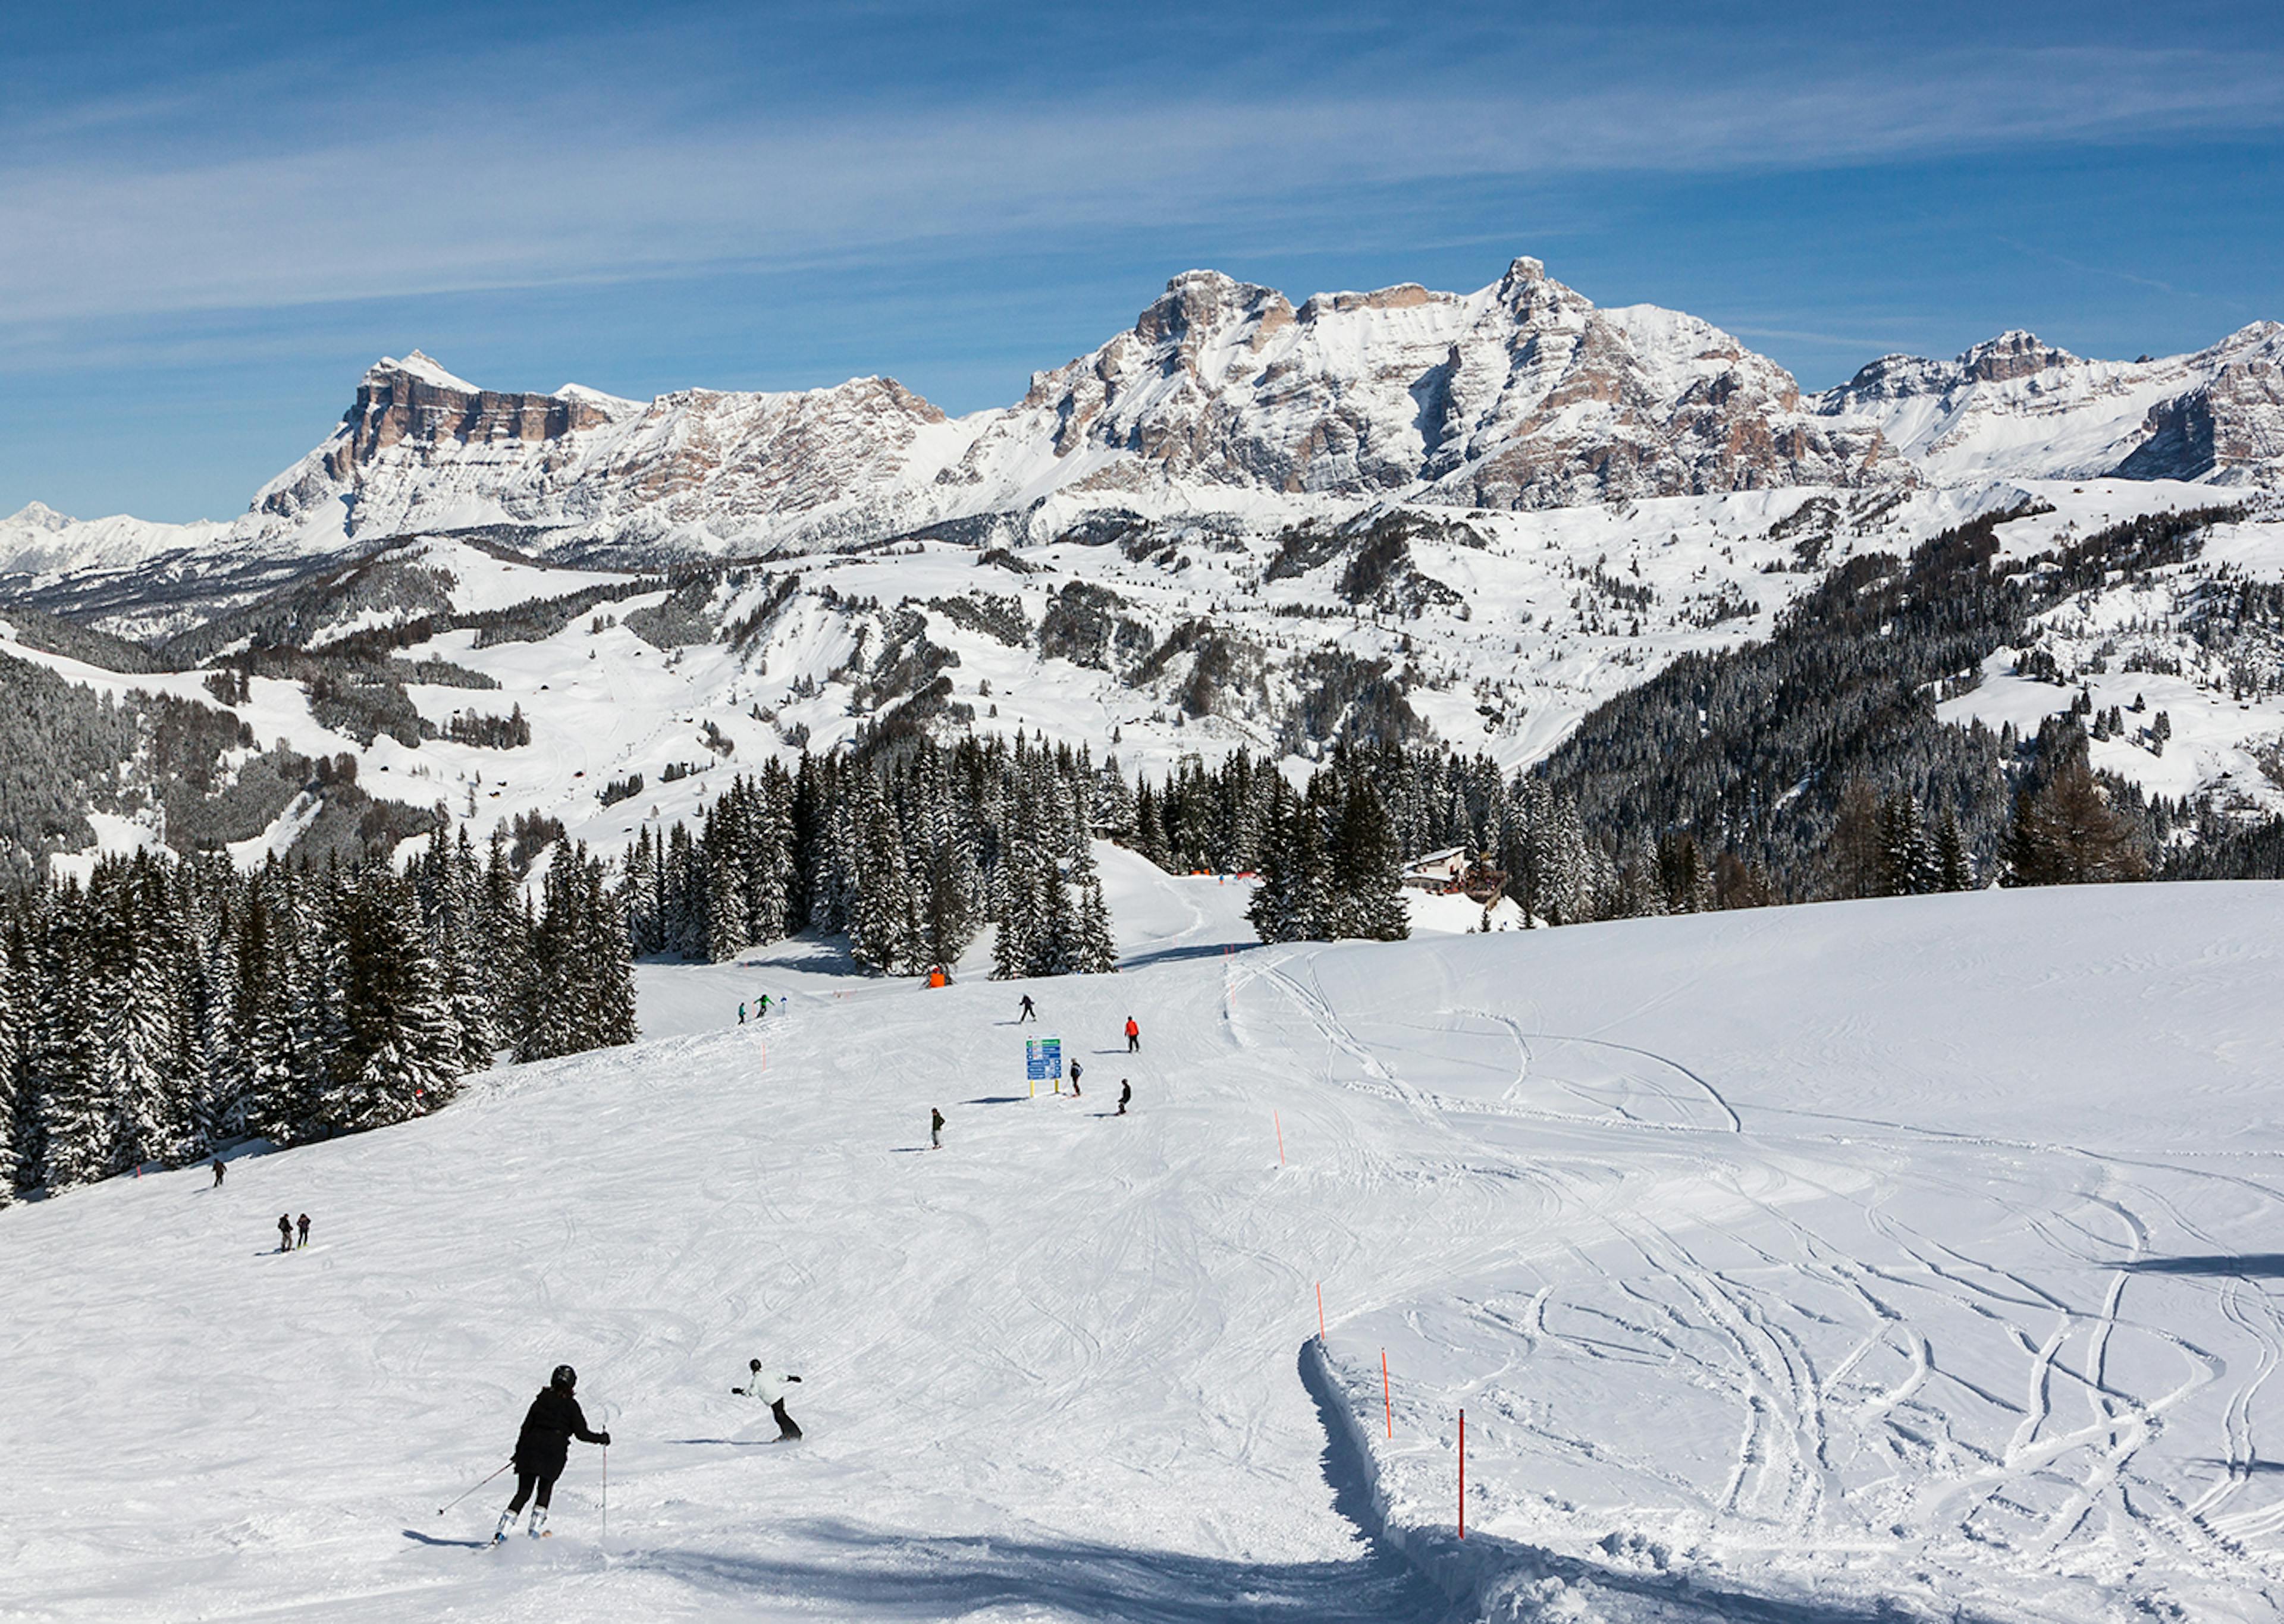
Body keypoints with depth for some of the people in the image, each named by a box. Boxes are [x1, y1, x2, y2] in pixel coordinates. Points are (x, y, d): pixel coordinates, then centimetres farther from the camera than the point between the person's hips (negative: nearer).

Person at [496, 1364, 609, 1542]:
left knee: (523, 1493, 6)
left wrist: (519, 1451, 20)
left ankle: (502, 1531, -6)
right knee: (545, 1490, 17)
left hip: (531, 1448, 3)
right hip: (555, 1454, -3)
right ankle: (535, 1529, 7)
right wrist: (601, 1439, 11)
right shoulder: (570, 1405, -2)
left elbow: (526, 1428, 10)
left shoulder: (540, 1401, 9)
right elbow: (582, 1433, -4)